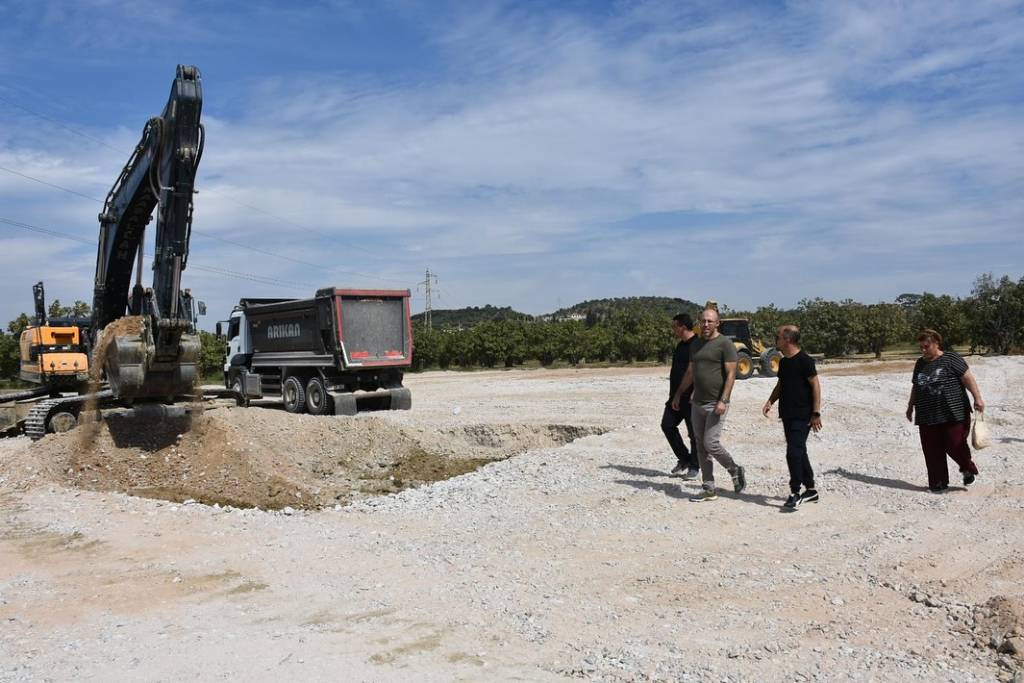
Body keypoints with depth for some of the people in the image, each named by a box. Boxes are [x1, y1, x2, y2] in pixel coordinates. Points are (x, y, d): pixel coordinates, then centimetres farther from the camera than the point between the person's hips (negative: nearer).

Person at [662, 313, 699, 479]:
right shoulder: (681, 345, 15)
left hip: (691, 398, -9)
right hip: (677, 396, 9)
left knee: (694, 432, 1)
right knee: (667, 425, 6)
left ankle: (694, 467, 13)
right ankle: (684, 459, 19)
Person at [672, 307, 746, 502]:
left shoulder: (725, 344, -7)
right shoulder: (696, 344, 14)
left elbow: (731, 374, -12)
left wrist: (723, 400, -20)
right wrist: (678, 394, 23)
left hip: (716, 404, -7)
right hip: (697, 403, 7)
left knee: (711, 444, -11)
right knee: (701, 447, 6)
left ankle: (735, 471, 15)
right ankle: (708, 489, 14)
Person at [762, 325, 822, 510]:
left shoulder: (804, 360, -13)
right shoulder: (783, 362, 12)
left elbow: (815, 385, -13)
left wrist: (816, 413, -15)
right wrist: (770, 402, 6)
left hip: (802, 416, -9)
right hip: (787, 415, 9)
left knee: (794, 452, -13)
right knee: (799, 452, 14)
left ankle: (795, 493, -5)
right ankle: (810, 490, 25)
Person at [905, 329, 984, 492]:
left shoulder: (950, 359, -3)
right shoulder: (920, 364, 14)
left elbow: (968, 378, -8)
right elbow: (915, 387, 24)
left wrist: (977, 398, -16)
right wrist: (910, 407, 27)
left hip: (953, 414, -5)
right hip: (927, 417, 5)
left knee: (955, 445, -7)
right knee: (932, 451, 2)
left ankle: (968, 468, 23)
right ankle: (938, 482, 13)